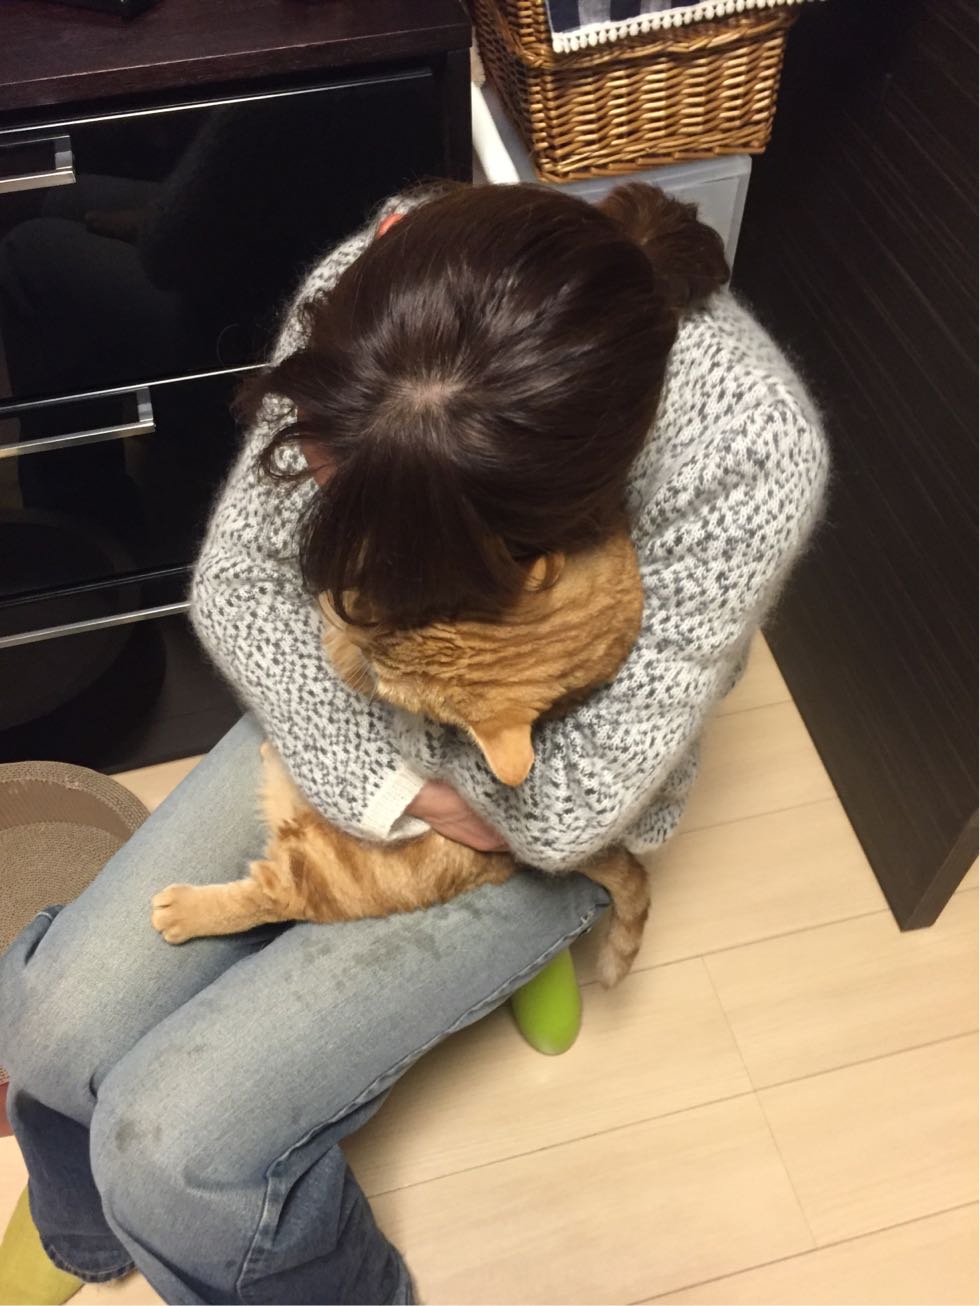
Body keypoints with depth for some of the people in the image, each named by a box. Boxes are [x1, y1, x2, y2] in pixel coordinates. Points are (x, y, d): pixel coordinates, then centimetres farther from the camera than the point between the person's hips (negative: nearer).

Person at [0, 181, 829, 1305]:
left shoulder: (751, 449, -35)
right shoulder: (366, 290, -22)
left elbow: (566, 809, -28)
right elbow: (236, 581, -12)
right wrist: (378, 781, -22)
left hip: (529, 829, -3)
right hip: (330, 725, 4)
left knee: (176, 1144, -14)